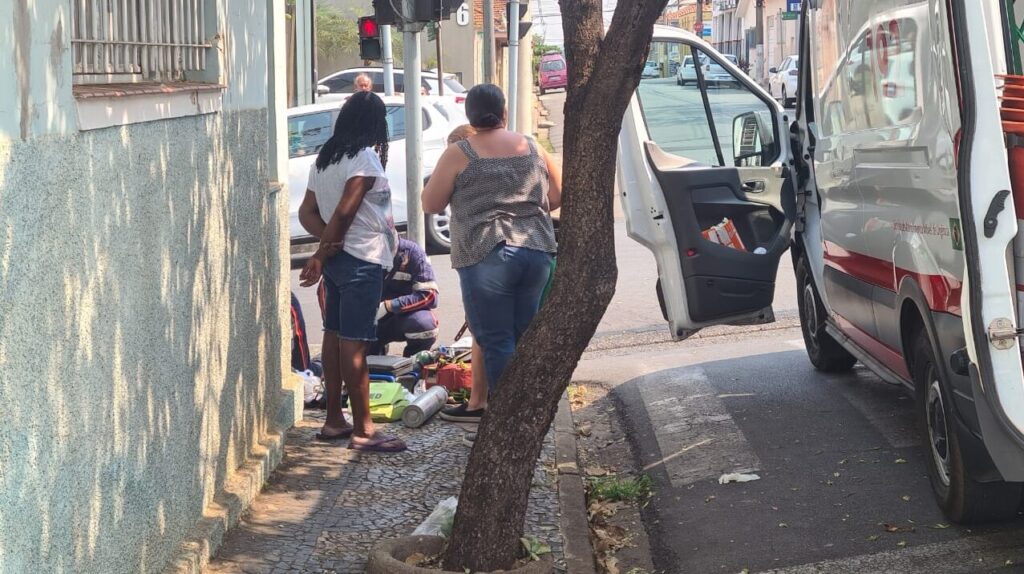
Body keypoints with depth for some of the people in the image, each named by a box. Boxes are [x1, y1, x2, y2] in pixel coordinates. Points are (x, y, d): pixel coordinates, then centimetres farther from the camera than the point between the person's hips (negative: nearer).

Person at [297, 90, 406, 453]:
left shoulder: (325, 159, 14)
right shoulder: (365, 158, -12)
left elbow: (307, 211, 9)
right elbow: (345, 211, -19)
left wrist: (327, 243, -6)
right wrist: (321, 255, -12)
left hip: (337, 259, 9)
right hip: (362, 260, -9)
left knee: (335, 337, 13)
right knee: (355, 345, -9)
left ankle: (334, 421, 19)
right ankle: (363, 431, -6)